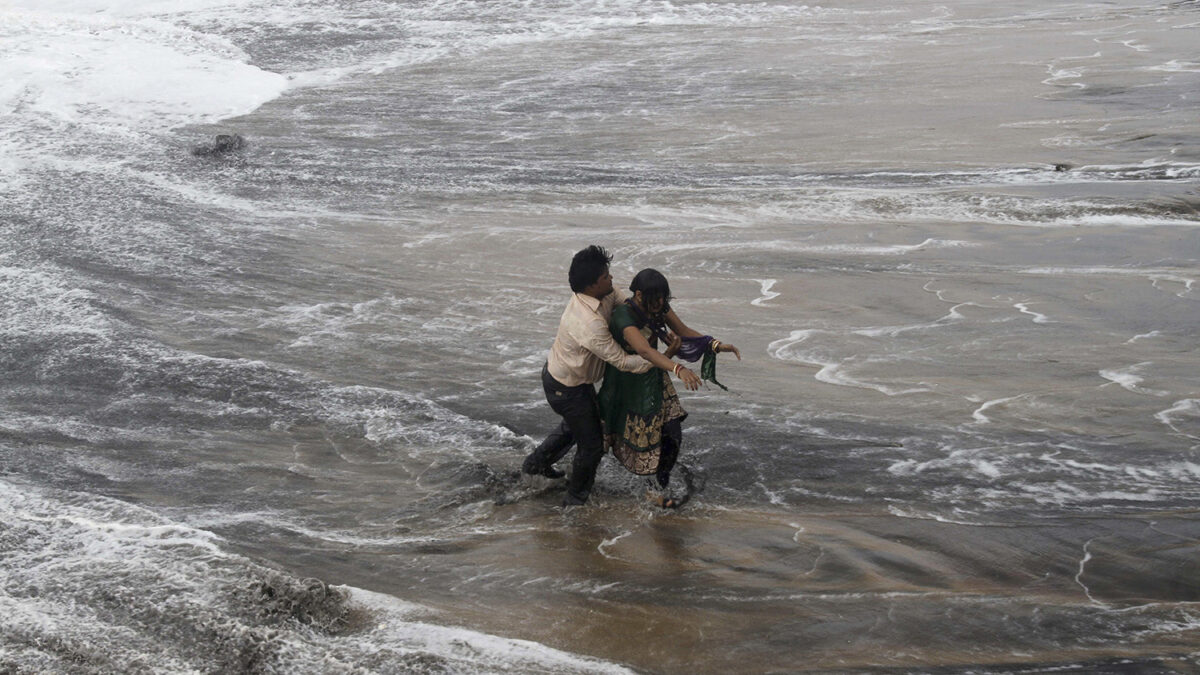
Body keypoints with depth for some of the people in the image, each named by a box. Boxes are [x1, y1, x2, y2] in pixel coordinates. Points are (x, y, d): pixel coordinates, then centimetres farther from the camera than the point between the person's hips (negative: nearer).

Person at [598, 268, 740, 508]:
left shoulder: (658, 306, -12)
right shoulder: (624, 316, -34)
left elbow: (685, 332, -3)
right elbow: (645, 350, -49)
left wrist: (718, 345, -17)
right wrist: (678, 369, -62)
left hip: (654, 380, 6)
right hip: (628, 383, -6)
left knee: (671, 434, -2)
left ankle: (662, 489, 16)